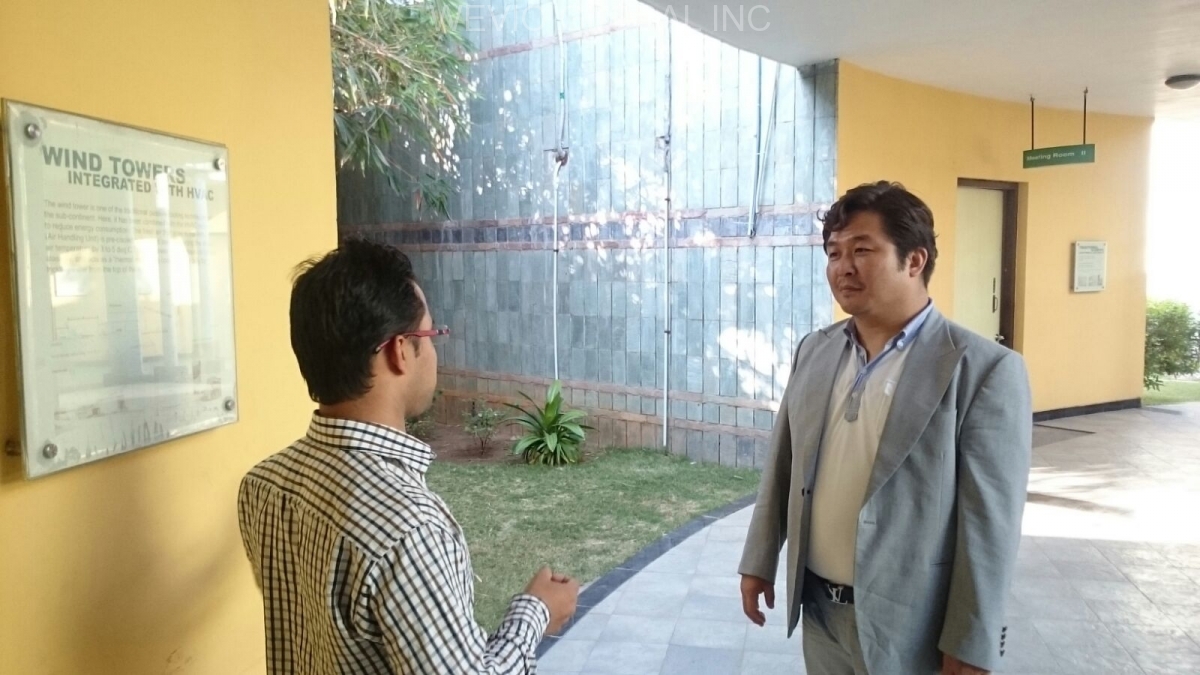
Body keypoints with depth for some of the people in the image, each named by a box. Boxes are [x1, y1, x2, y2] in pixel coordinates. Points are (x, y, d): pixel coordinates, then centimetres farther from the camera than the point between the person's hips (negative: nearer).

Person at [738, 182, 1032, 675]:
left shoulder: (985, 370, -14)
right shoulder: (813, 351, 2)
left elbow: (990, 523, -14)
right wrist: (759, 560, 11)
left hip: (908, 626, -5)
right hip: (818, 610, 5)